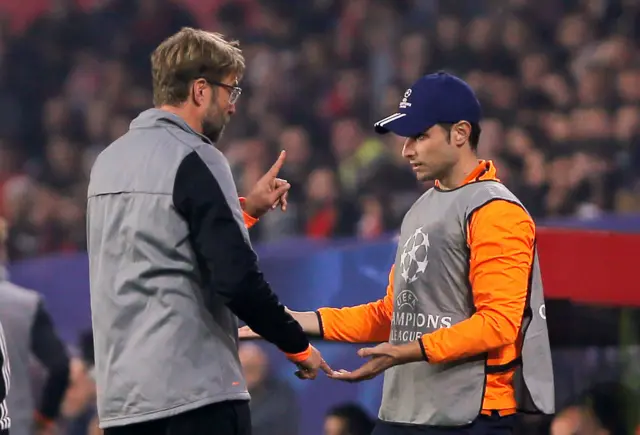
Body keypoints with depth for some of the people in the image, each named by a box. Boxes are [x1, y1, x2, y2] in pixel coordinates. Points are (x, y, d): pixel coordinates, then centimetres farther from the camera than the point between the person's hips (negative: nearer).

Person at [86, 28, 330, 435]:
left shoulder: (110, 160, 14)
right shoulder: (194, 160, -10)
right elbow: (236, 279, -16)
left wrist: (246, 209, 27)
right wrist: (299, 345, -3)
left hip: (120, 395, 8)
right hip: (194, 394, -8)